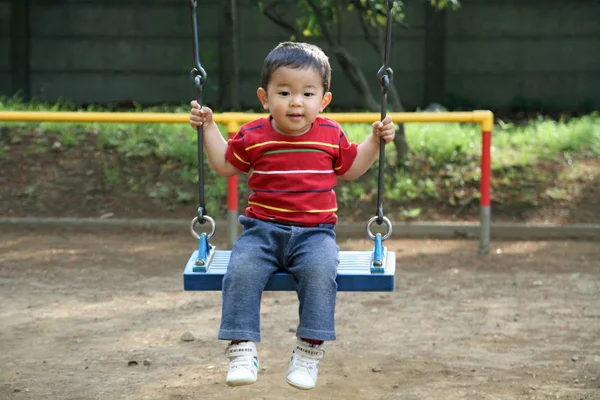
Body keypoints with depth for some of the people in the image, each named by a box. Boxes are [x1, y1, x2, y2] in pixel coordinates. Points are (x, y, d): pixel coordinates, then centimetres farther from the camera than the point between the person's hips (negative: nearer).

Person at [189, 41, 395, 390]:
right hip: (263, 229, 1)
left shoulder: (331, 135, 4)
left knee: (320, 270, -31)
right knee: (241, 271, -28)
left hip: (315, 232, 0)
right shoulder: (253, 136, 2)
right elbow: (225, 165, 20)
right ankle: (242, 348, -20)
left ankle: (310, 350, -21)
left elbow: (352, 168, 23)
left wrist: (375, 140, 12)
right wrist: (209, 128, 11)